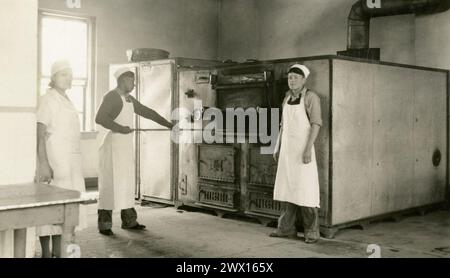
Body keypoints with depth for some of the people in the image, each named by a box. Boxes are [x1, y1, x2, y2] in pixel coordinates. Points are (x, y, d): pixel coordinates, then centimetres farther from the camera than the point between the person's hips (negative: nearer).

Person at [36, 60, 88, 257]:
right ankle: (46, 253, 3)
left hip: (69, 163, 9)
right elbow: (40, 134, -17)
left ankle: (57, 252, 19)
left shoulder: (66, 101, 16)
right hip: (53, 162, -9)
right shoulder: (48, 100, -9)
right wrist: (43, 164, -24)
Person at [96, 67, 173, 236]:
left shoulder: (129, 99, 17)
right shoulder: (111, 97, -9)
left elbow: (147, 112, 24)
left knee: (127, 182, 11)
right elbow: (100, 118, -21)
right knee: (109, 184, -5)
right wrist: (120, 128, -25)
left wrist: (168, 124, 25)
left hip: (126, 145, 8)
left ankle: (128, 221, 19)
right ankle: (104, 224, 2)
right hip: (113, 144, -8)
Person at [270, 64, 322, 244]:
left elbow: (316, 124, -16)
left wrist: (308, 149, -24)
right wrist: (278, 148, 13)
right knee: (287, 188, 9)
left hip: (302, 150, -7)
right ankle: (287, 228, 17)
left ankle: (312, 232, 3)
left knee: (305, 190, -6)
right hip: (287, 150, 7)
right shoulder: (287, 98, 13)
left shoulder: (311, 97, -10)